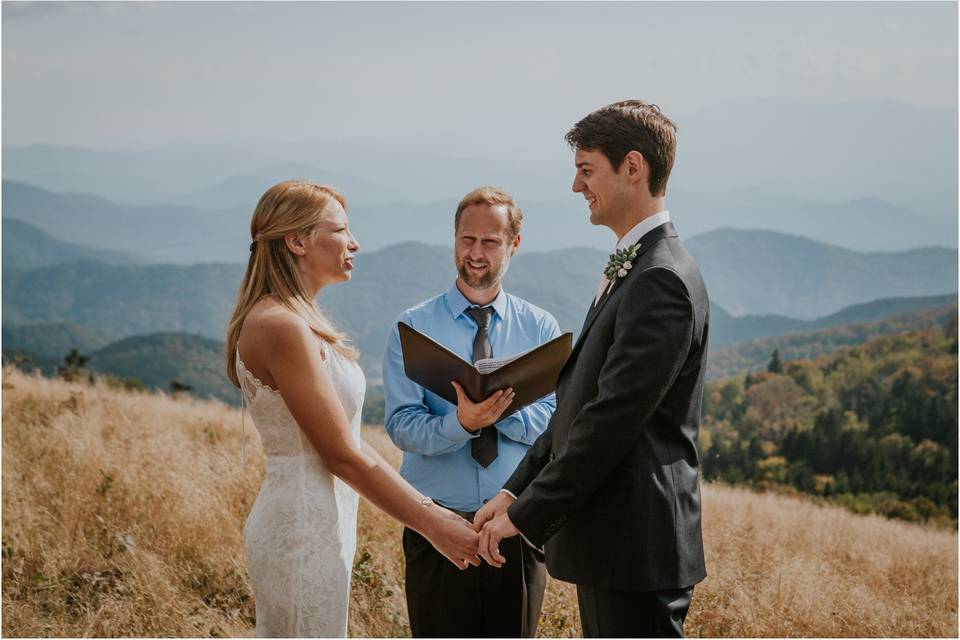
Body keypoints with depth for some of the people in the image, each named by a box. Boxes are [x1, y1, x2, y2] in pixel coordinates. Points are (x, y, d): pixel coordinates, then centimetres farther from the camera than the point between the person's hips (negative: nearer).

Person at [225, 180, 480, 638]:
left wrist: (428, 508, 10)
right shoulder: (281, 327, -18)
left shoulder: (301, 322, 12)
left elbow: (350, 442, 14)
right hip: (303, 531, -10)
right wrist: (432, 525, -11)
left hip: (317, 524, 10)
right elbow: (341, 455, -17)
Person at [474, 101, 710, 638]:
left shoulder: (661, 281, -18)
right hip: (608, 541, 10)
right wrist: (516, 491, 8)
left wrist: (526, 514, -15)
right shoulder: (631, 271, 16)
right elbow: (580, 404, 16)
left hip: (637, 545, -10)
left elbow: (612, 419, -22)